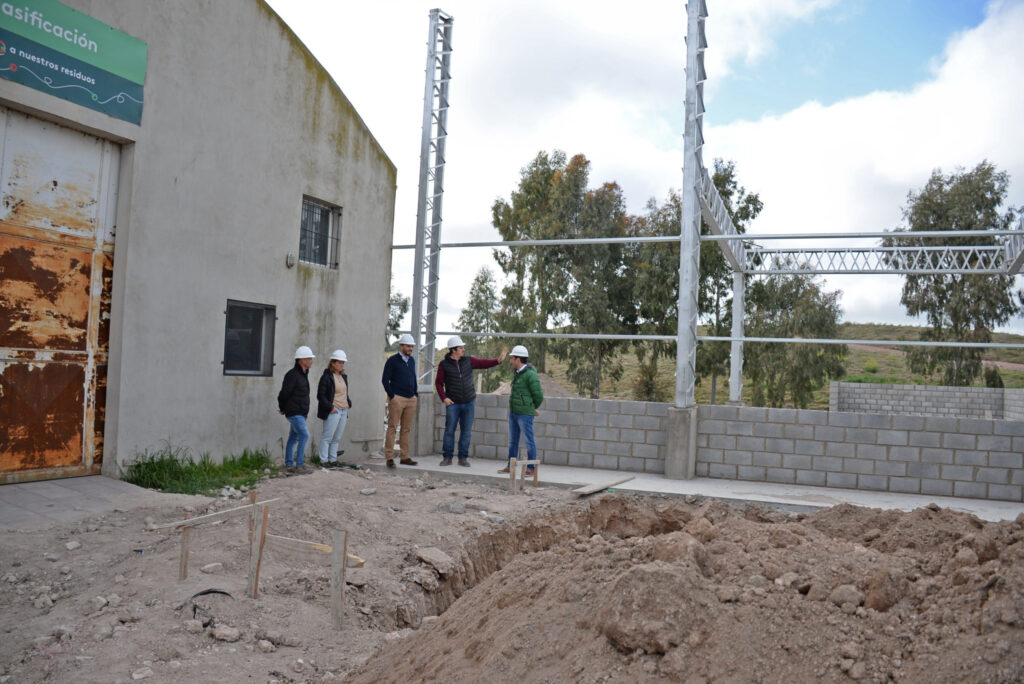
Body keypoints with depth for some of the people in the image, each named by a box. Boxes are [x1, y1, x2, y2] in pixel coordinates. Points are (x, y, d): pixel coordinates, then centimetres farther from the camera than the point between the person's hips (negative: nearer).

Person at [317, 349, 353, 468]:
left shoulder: (343, 377, 16)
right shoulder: (327, 377, -8)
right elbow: (320, 395, -11)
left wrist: (348, 404, 13)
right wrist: (330, 408, -15)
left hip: (344, 411, 8)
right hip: (333, 411, -8)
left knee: (337, 438, 11)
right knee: (327, 436, -4)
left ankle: (333, 460, 18)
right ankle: (324, 460, 2)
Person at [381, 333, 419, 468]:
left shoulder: (412, 360, 15)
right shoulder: (392, 361, -3)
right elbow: (385, 380, -5)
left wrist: (416, 394, 15)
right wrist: (392, 396, -10)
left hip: (411, 399, 6)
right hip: (397, 399, -6)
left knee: (406, 429, 8)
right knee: (392, 428, -5)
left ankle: (405, 457, 12)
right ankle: (389, 457, -3)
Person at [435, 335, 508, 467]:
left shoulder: (468, 361, 5)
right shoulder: (444, 364, -2)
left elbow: (484, 363, 3)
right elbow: (438, 382, 1)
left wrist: (498, 360, -12)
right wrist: (444, 398, -10)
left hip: (469, 403, 2)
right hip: (453, 403, -2)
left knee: (466, 431, 4)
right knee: (449, 430, -1)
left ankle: (463, 458, 12)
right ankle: (447, 457, 10)